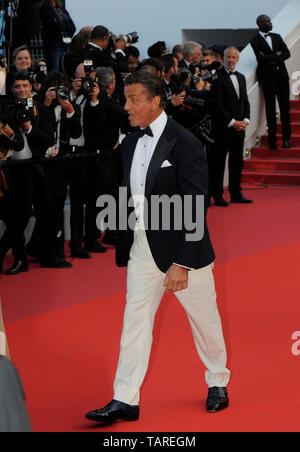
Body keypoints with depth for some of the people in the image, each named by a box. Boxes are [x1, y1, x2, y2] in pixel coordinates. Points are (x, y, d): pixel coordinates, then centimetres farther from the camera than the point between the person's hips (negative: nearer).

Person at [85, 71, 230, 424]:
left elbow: (194, 209, -18)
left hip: (182, 250, -6)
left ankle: (218, 383, 31)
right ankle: (125, 401, 3)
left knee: (204, 319, 10)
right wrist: (123, 249, 10)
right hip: (142, 249, 6)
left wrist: (182, 263, -21)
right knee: (135, 319, 1)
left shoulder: (185, 144, -15)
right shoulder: (130, 143, 7)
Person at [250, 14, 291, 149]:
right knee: (270, 109, 0)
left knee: (285, 108, 4)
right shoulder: (255, 41, -3)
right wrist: (276, 55, -7)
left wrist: (271, 58, -9)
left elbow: (287, 53, 4)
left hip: (282, 75, 5)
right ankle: (272, 140, 5)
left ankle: (286, 138, 9)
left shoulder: (277, 37, 15)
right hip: (268, 77, -4)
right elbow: (261, 59, -16)